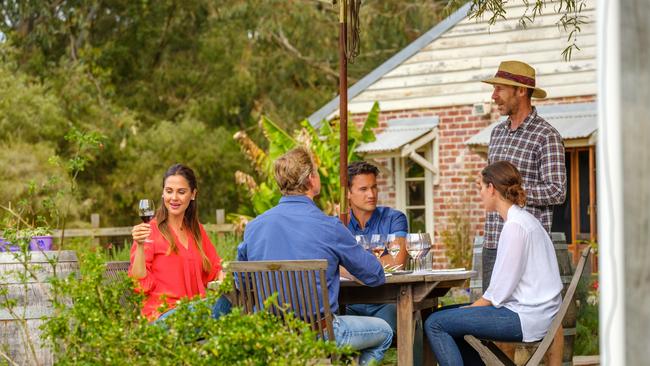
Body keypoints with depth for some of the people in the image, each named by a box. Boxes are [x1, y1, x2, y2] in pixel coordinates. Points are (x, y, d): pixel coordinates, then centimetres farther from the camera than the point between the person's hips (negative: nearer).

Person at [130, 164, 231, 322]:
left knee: (228, 297, -28)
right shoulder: (150, 231, 2)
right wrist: (140, 246, -17)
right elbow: (141, 285, -4)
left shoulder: (197, 230, 19)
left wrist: (223, 275, 1)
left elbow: (215, 270, 25)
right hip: (162, 314, -6)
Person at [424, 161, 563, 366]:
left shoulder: (515, 226, -16)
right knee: (452, 316, 22)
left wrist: (471, 308, -4)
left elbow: (500, 290, -17)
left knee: (435, 324, -10)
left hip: (525, 318, -10)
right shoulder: (523, 220, 16)